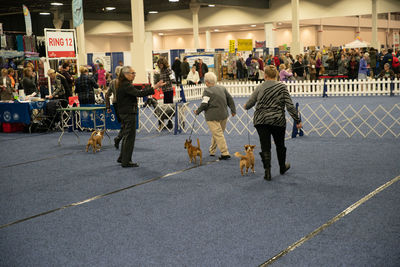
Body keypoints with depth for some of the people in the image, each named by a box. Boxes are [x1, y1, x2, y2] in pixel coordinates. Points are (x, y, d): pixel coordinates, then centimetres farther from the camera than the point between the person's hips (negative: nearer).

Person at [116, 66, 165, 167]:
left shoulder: (121, 84, 13)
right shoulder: (126, 85, -19)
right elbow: (139, 93, -30)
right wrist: (154, 88, -35)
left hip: (124, 112, 10)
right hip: (129, 113, -10)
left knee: (126, 136, 19)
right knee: (129, 137, -3)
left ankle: (122, 158, 28)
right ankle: (126, 161, 2)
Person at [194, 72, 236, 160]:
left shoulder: (207, 91, -12)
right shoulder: (222, 88, 8)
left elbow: (204, 104, -16)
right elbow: (230, 99, 11)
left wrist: (197, 111, -1)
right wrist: (233, 110, 19)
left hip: (213, 117, -7)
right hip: (224, 115, 7)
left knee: (218, 134, -6)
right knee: (217, 133, 18)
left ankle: (225, 153, -11)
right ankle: (212, 150, 31)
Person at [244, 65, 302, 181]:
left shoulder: (259, 88, 0)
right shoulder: (282, 87, -4)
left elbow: (250, 103, 6)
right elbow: (290, 105, -8)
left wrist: (246, 106, 29)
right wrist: (297, 120, -3)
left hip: (261, 120, 0)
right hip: (278, 120, 0)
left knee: (265, 146, 3)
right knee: (280, 144, 19)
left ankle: (267, 171, -4)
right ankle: (282, 167, 36)